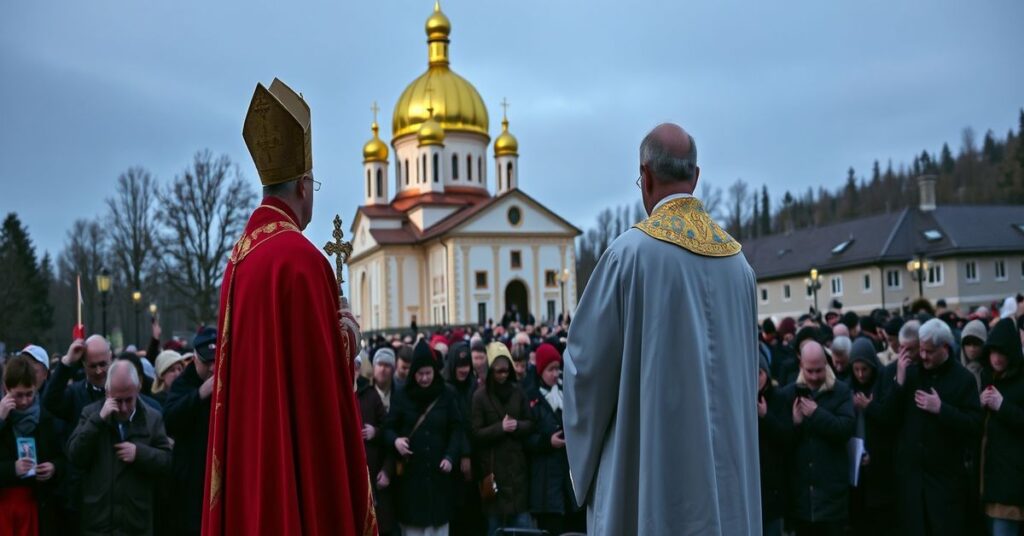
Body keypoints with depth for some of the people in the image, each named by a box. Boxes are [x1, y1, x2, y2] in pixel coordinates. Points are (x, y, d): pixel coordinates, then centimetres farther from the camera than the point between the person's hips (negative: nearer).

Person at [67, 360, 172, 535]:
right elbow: (75, 456, -7)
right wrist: (98, 420, -15)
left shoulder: (153, 418, 4)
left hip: (137, 521, 1)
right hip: (98, 521, 0)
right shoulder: (91, 413, 3)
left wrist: (139, 453, -16)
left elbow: (168, 462, 1)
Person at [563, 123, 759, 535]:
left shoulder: (631, 251, -12)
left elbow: (588, 354, -8)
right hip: (725, 457, 5)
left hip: (649, 456, -5)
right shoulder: (737, 261, 5)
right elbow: (743, 364, 12)